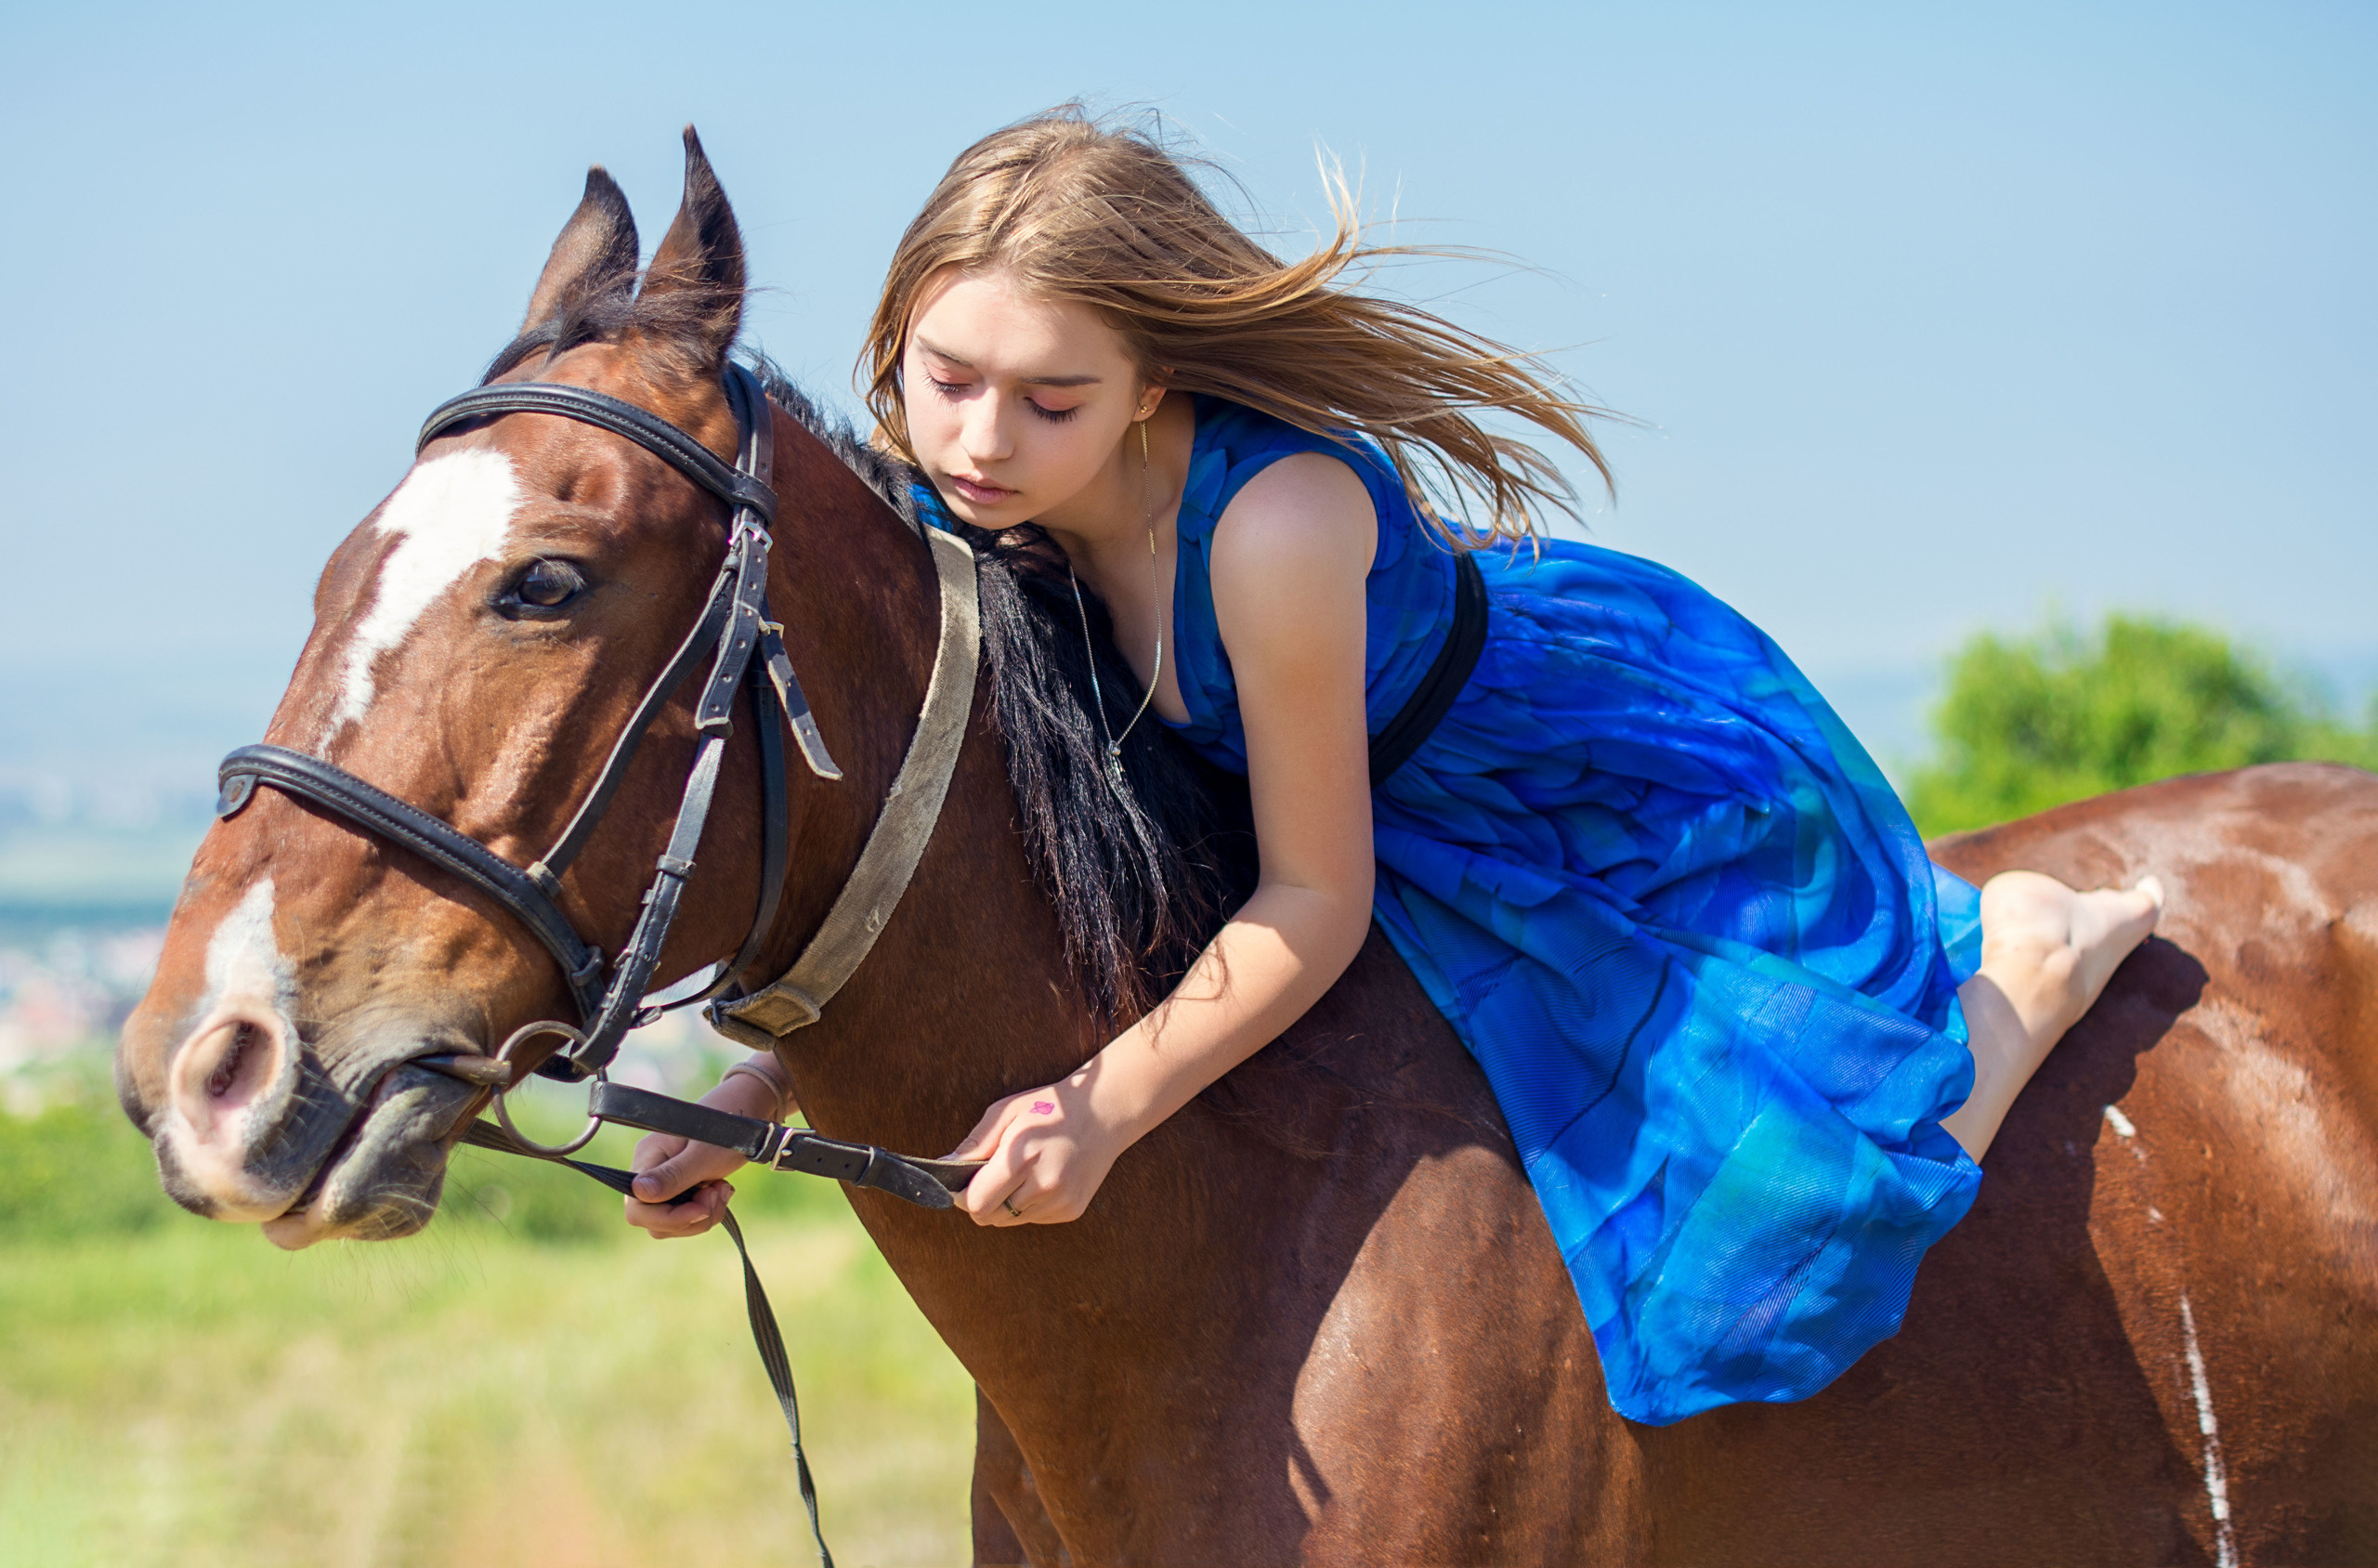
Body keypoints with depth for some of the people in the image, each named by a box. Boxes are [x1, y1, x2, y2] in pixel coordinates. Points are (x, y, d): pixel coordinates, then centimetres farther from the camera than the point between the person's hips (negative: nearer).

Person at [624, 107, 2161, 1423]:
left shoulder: (1272, 526, -41)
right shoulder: (977, 510, -18)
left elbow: (1316, 906, -30)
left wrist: (1103, 1107, -33)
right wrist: (759, 1092, -18)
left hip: (1659, 786, -7)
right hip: (1451, 820, 8)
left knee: (1748, 1273, -11)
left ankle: (2027, 966, 13)